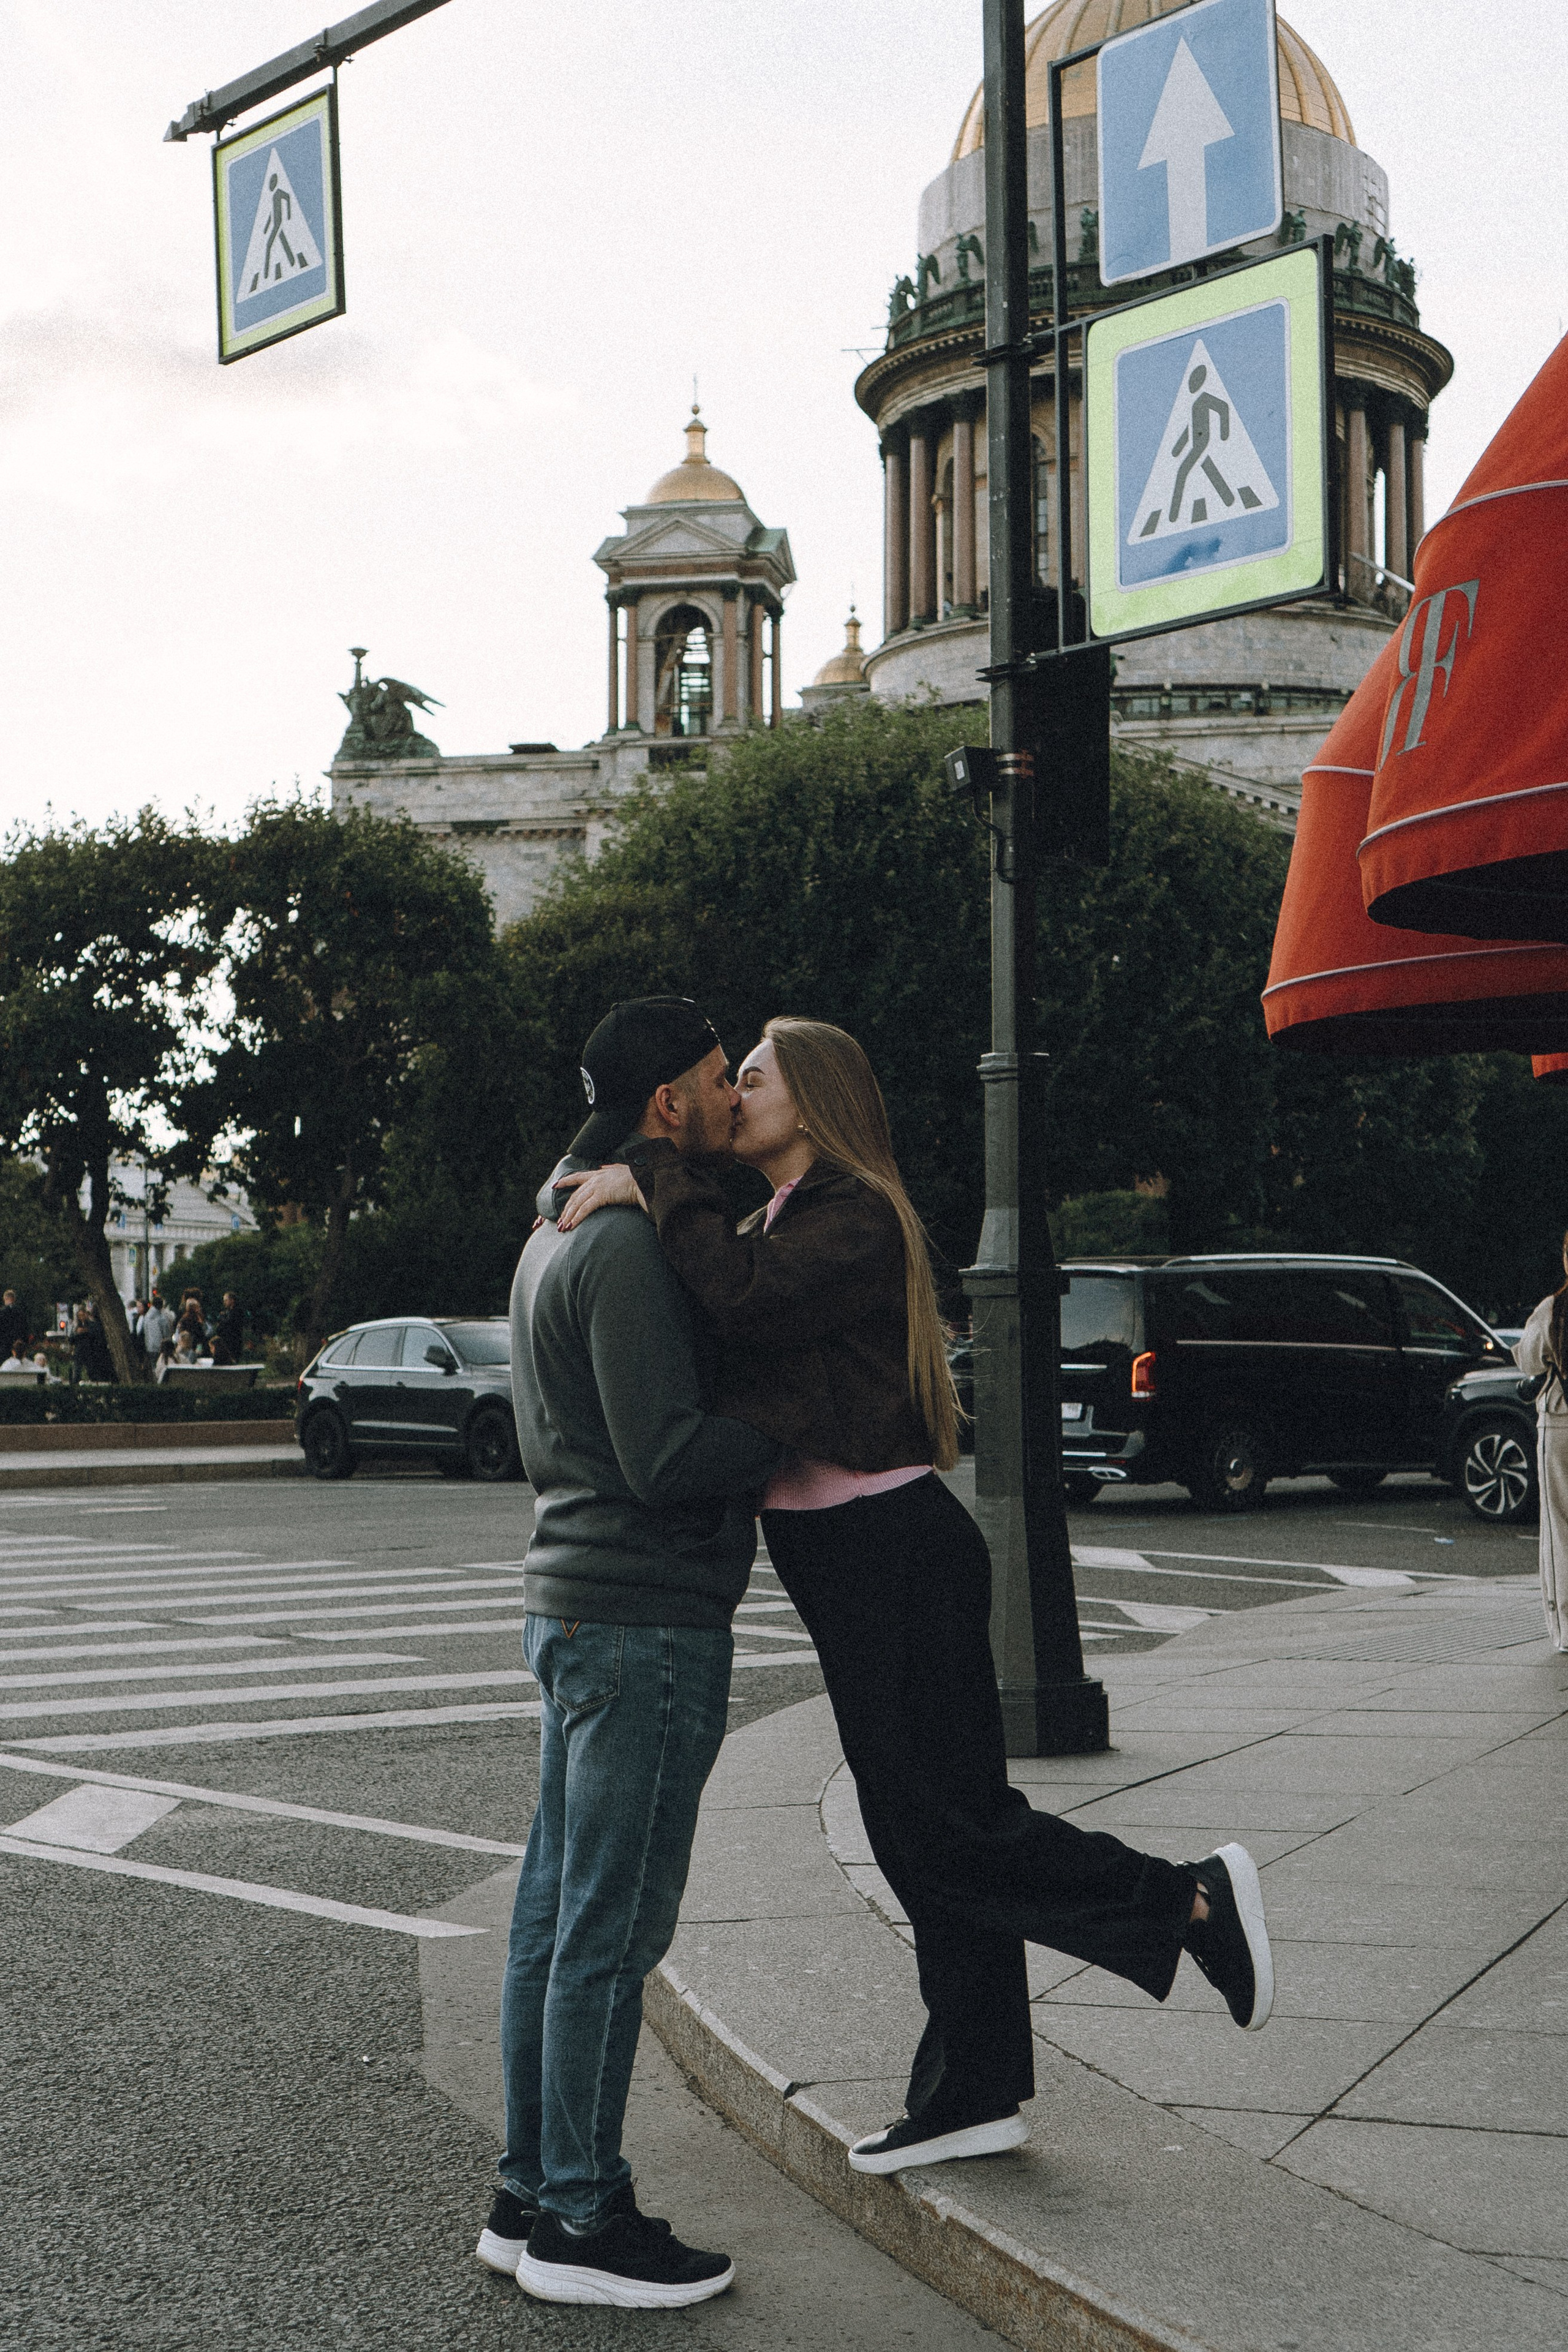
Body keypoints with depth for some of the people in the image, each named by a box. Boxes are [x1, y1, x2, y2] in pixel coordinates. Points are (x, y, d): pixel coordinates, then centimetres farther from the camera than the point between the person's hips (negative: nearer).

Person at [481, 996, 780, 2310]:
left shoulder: (559, 1236, 17)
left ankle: (535, 2197, 20)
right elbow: (669, 1458, -22)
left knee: (560, 1917, 13)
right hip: (647, 1621, -10)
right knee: (612, 1928, -3)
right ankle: (582, 2222, 4)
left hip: (575, 1610, 10)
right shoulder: (625, 1248, -16)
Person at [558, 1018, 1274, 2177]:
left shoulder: (856, 1218, -14)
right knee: (916, 1829, 12)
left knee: (945, 1827, -7)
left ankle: (1192, 1900, 4)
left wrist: (653, 1180, -23)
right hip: (845, 1557, 10)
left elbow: (743, 1294, -30)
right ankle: (972, 2094, 19)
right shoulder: (782, 1222, 18)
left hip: (891, 1551, -10)